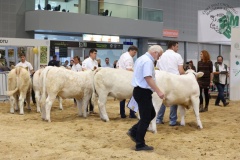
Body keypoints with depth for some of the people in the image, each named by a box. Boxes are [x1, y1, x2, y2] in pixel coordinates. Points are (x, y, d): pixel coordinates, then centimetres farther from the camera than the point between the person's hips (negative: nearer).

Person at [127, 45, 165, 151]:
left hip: (139, 90, 10)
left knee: (151, 114, 18)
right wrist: (158, 91, -27)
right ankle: (140, 145, 5)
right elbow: (148, 78, -26)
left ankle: (133, 131, 17)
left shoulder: (142, 58, 16)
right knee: (145, 118, -2)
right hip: (143, 92, -10)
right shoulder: (148, 61, -17)